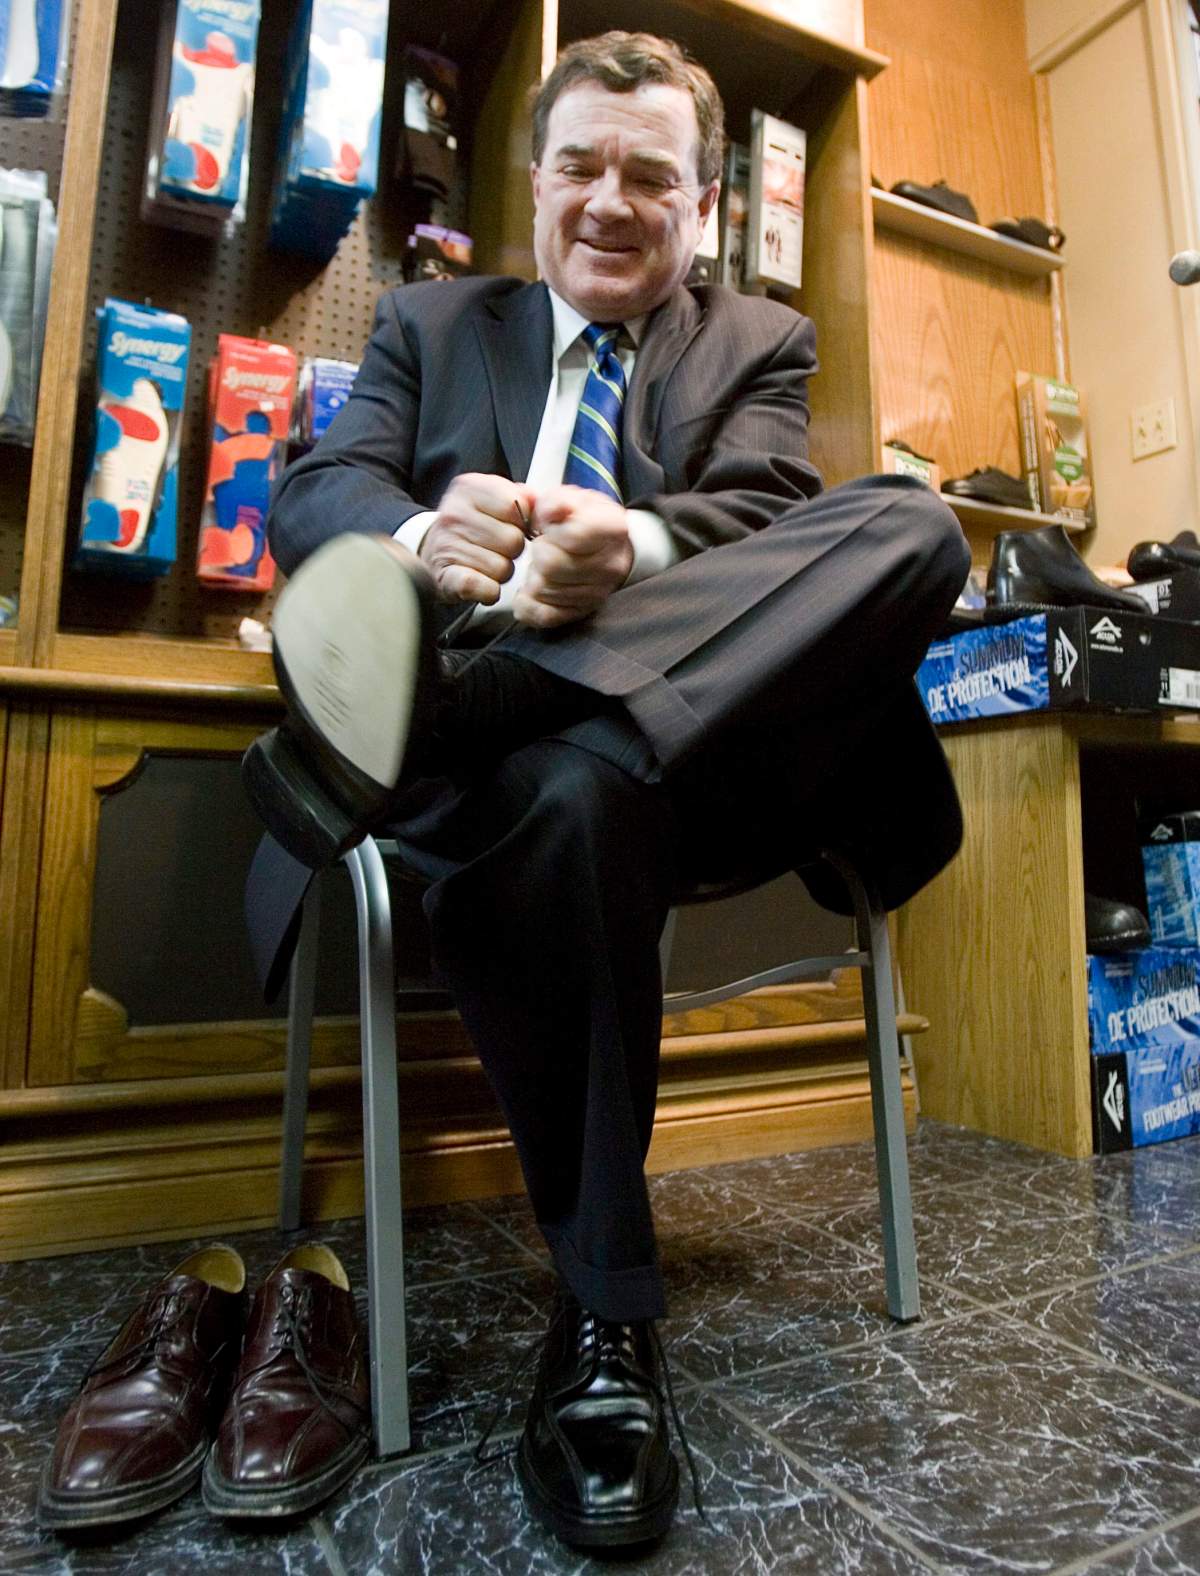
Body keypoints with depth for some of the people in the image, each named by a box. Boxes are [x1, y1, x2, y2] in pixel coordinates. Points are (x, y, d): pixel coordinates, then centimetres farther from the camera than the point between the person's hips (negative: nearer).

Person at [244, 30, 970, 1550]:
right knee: (577, 789, -36)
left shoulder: (760, 342, 24)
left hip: (705, 727, 1)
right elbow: (311, 488, 7)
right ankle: (606, 1321, -19)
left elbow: (765, 509, 1)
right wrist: (420, 535, -20)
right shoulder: (431, 320, 25)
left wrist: (631, 547, -25)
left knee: (915, 523, -22)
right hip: (511, 728, 0)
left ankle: (436, 711, -34)